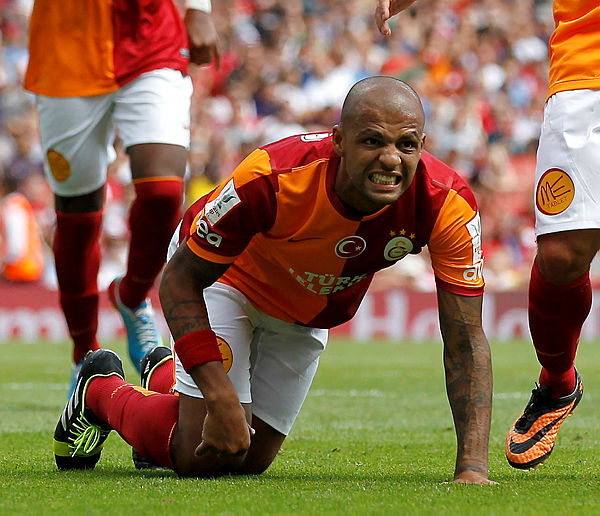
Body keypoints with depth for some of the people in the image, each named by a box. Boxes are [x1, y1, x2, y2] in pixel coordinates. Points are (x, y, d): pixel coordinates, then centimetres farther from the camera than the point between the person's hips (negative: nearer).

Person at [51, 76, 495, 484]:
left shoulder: (445, 203, -33)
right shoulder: (272, 179, -41)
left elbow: (466, 340, -26)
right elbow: (181, 280, -29)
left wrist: (472, 467, -37)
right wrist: (224, 402, -37)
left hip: (309, 312, 4)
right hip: (225, 273, -4)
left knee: (251, 460, 10)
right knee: (200, 457, -14)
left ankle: (165, 379, 40)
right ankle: (102, 390, 17)